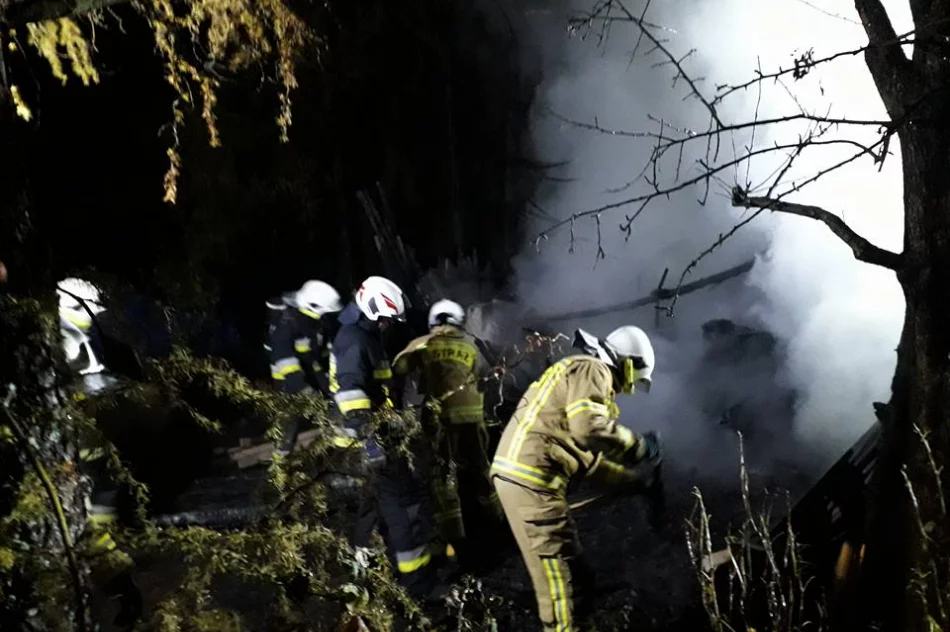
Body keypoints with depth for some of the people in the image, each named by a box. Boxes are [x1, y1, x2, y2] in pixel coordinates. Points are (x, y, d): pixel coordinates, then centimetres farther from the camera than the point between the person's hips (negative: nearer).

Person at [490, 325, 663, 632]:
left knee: (569, 564, 17)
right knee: (559, 569, -6)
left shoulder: (589, 375, 27)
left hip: (524, 472, 10)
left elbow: (585, 456, 26)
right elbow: (589, 428, -22)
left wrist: (628, 477, 22)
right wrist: (638, 446, -9)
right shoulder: (593, 370, -5)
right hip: (531, 474, -10)